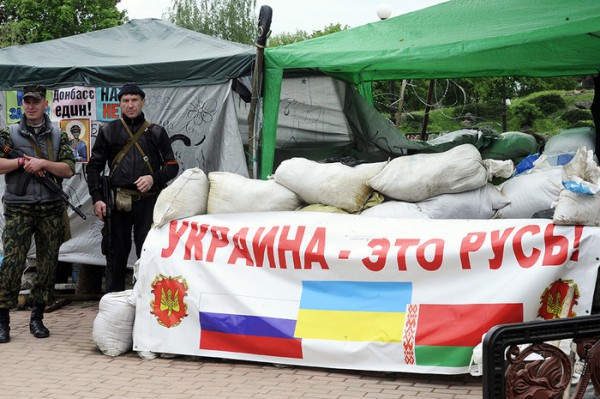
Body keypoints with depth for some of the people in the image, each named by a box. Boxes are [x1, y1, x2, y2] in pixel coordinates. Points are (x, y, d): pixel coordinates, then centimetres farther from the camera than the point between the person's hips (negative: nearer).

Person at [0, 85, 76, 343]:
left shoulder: (58, 136, 10)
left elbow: (68, 170, 1)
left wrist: (43, 163, -11)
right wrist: (23, 161, -11)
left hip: (51, 208, 2)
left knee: (48, 264, 4)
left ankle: (37, 319, 15)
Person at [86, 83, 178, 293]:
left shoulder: (156, 132, 10)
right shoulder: (108, 131, 10)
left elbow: (172, 165, 11)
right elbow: (94, 166, 10)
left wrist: (154, 178, -9)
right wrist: (97, 199, -1)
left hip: (148, 201, 0)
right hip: (117, 202, 1)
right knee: (116, 254, 5)